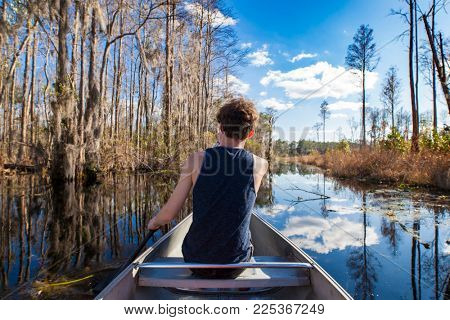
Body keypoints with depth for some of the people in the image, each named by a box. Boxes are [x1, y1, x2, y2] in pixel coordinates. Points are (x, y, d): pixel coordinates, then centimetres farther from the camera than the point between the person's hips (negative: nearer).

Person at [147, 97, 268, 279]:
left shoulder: (197, 159, -15)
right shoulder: (261, 165, -11)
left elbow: (168, 214, -10)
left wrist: (153, 223, 10)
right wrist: (225, 145, 12)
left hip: (196, 261, 0)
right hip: (236, 266, 0)